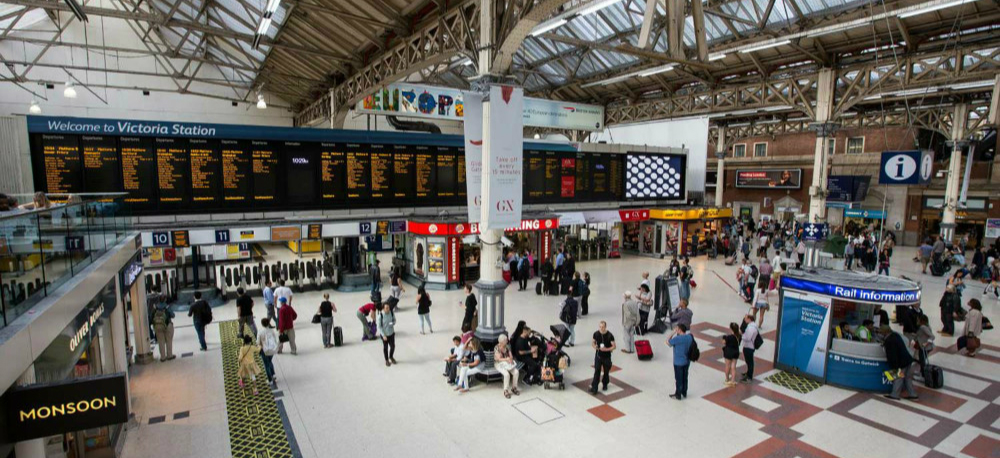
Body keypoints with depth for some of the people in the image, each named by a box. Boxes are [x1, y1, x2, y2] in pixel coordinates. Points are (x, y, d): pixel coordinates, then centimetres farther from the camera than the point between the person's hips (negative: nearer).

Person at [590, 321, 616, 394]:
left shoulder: (609, 335, -17)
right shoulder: (596, 334, -8)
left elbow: (614, 346, -12)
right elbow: (593, 342, 6)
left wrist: (606, 349, -27)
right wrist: (594, 346, -17)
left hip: (607, 357, -1)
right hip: (598, 356, 1)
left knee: (606, 372, 15)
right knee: (597, 371, -4)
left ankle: (605, 384, 39)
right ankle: (594, 388, -2)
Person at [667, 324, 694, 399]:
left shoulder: (677, 338, -27)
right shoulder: (690, 337, -6)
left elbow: (667, 342, -14)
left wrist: (673, 333, -13)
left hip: (678, 363, -6)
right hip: (687, 361, 7)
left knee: (678, 379, 8)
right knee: (685, 378, 21)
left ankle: (678, 395, 22)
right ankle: (684, 393, 36)